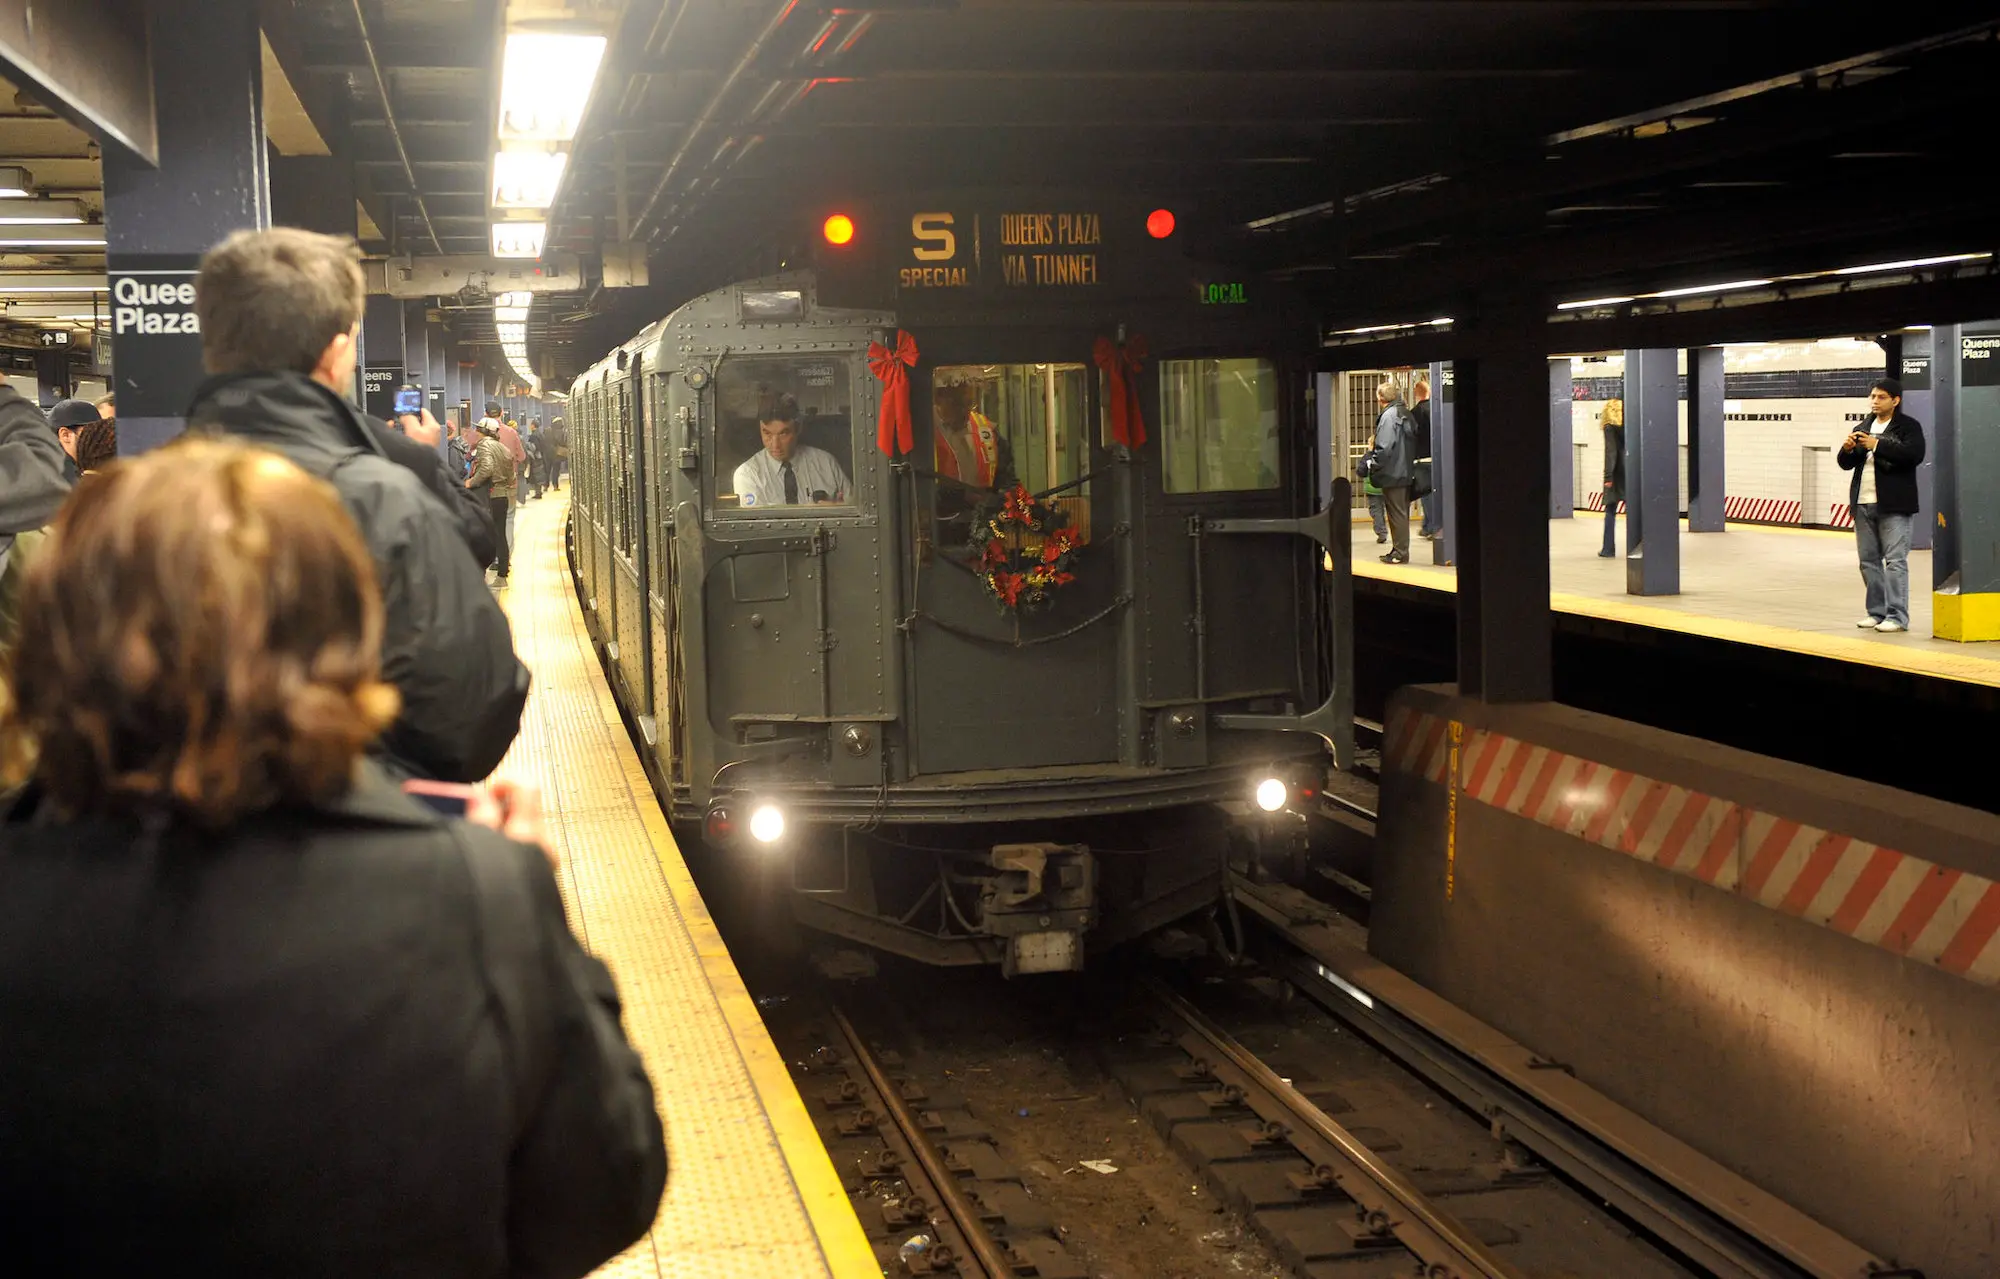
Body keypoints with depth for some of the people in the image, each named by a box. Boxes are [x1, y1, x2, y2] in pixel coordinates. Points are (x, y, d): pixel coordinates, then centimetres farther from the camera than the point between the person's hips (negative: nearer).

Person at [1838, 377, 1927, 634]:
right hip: (1863, 504, 7)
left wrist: (1877, 445, -21)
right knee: (1869, 560, 9)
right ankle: (1877, 612, 16)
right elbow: (1846, 464, 17)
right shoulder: (1863, 428, 17)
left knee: (1895, 560, -8)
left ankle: (1897, 617, -8)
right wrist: (1847, 450, -6)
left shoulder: (1908, 426, -1)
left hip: (1893, 505, -7)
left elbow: (1914, 454, -18)